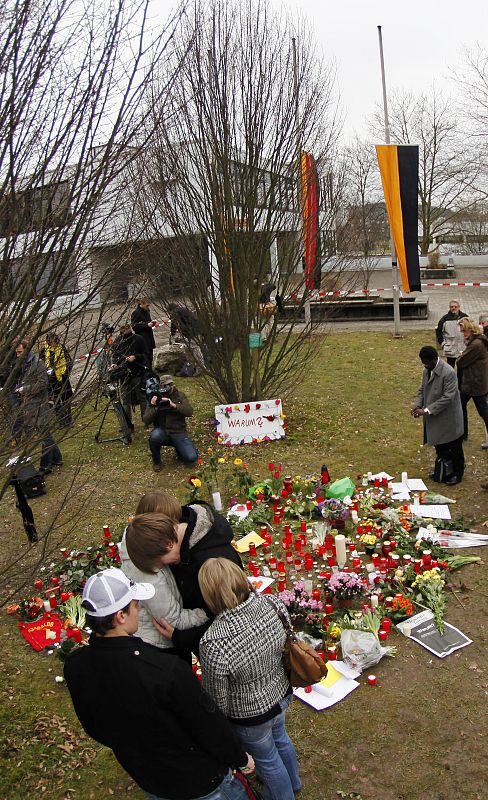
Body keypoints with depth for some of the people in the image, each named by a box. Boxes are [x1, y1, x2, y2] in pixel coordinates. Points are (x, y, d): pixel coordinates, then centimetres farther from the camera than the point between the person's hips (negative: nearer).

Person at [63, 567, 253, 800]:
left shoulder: (75, 667, -19)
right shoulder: (166, 669, -38)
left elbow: (94, 728, -2)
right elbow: (209, 725, -25)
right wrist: (240, 758, -5)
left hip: (146, 781, 6)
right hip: (199, 781, -5)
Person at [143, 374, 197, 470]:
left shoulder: (180, 396, 0)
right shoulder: (155, 398, -1)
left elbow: (189, 411, -16)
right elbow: (146, 421, -7)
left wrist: (173, 405, -29)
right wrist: (153, 407, -24)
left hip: (179, 433, 0)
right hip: (163, 433, 0)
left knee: (191, 458, -20)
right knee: (154, 436, -37)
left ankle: (178, 448, 16)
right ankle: (156, 461, -6)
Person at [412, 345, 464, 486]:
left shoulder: (448, 373, -25)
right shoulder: (427, 371, 1)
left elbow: (447, 397, -26)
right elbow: (422, 390, 11)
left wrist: (427, 410, -27)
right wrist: (418, 405, -7)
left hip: (449, 419, -7)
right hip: (435, 419, 7)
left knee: (454, 448, 11)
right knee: (440, 448, 21)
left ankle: (457, 473, 28)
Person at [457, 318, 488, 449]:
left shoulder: (476, 344, -26)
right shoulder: (475, 341, 7)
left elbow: (461, 362, -19)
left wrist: (461, 356, -1)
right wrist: (463, 356, -6)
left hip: (476, 384, -10)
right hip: (469, 382, 10)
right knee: (461, 405, 18)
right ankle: (463, 433, 31)